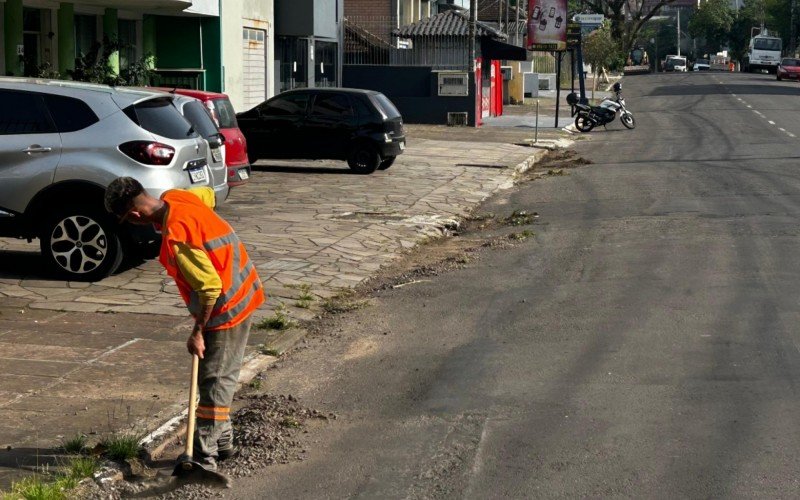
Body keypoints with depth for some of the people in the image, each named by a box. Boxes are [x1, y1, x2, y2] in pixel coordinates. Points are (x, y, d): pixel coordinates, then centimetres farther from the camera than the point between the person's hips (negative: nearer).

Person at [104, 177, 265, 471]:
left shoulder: (175, 239, -29)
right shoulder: (175, 197, -2)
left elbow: (210, 286, -28)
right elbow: (208, 194, 21)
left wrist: (198, 332, -18)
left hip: (227, 307, -9)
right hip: (242, 292, 9)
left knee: (214, 381, -3)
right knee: (221, 377, 19)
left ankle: (205, 456, 2)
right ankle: (222, 441, 31)